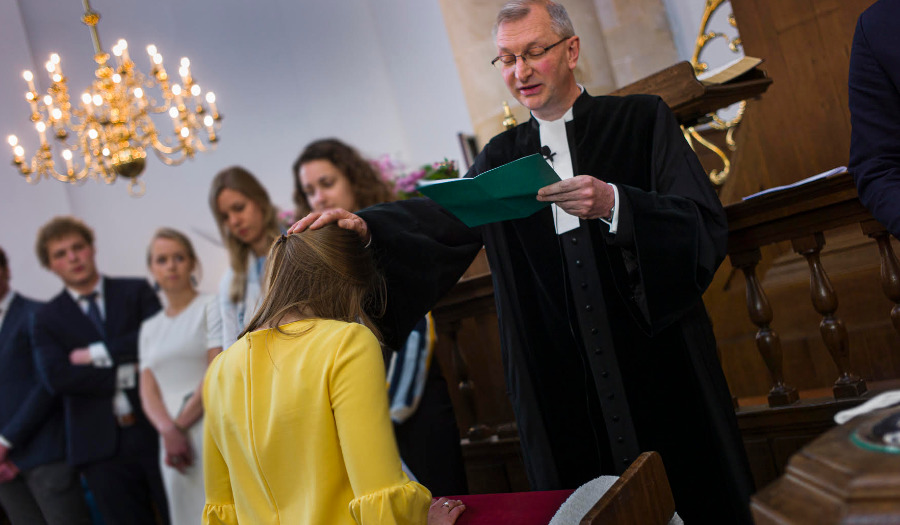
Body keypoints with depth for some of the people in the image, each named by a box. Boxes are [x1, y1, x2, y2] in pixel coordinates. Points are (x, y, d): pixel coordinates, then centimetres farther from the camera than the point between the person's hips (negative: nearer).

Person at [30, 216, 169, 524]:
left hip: (156, 430, 0)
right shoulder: (47, 318, 8)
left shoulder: (136, 291, 8)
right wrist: (124, 375, -11)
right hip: (102, 445, 1)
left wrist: (97, 353, -10)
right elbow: (56, 377, -7)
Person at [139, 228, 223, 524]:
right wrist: (169, 431, -9)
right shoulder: (149, 328, 19)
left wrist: (181, 423, -6)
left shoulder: (210, 307, 2)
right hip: (172, 442, 5)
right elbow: (148, 391, 9)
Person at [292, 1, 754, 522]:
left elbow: (707, 226, -10)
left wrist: (614, 204, -27)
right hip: (565, 389, 3)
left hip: (659, 367, -2)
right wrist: (364, 224, -22)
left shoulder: (642, 120, 0)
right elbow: (444, 218, -4)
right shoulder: (504, 157, 11)